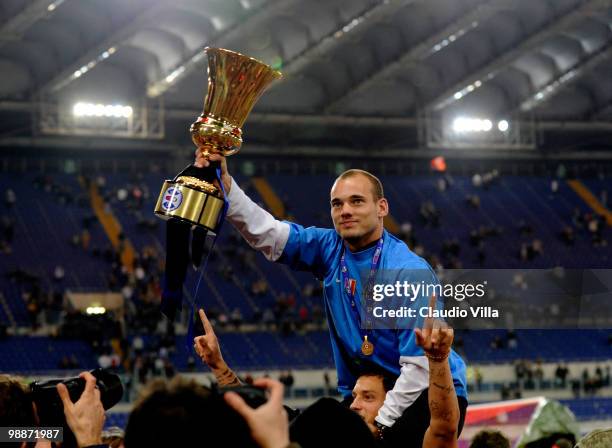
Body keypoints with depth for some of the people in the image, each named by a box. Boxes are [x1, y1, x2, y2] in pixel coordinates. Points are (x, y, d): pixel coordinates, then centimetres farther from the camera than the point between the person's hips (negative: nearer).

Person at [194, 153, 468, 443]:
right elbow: (265, 233, -4)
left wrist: (379, 425, -21)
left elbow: (420, 366, -21)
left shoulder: (409, 272, -20)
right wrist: (224, 184, -19)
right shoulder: (330, 249, 0)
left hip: (425, 392, -6)